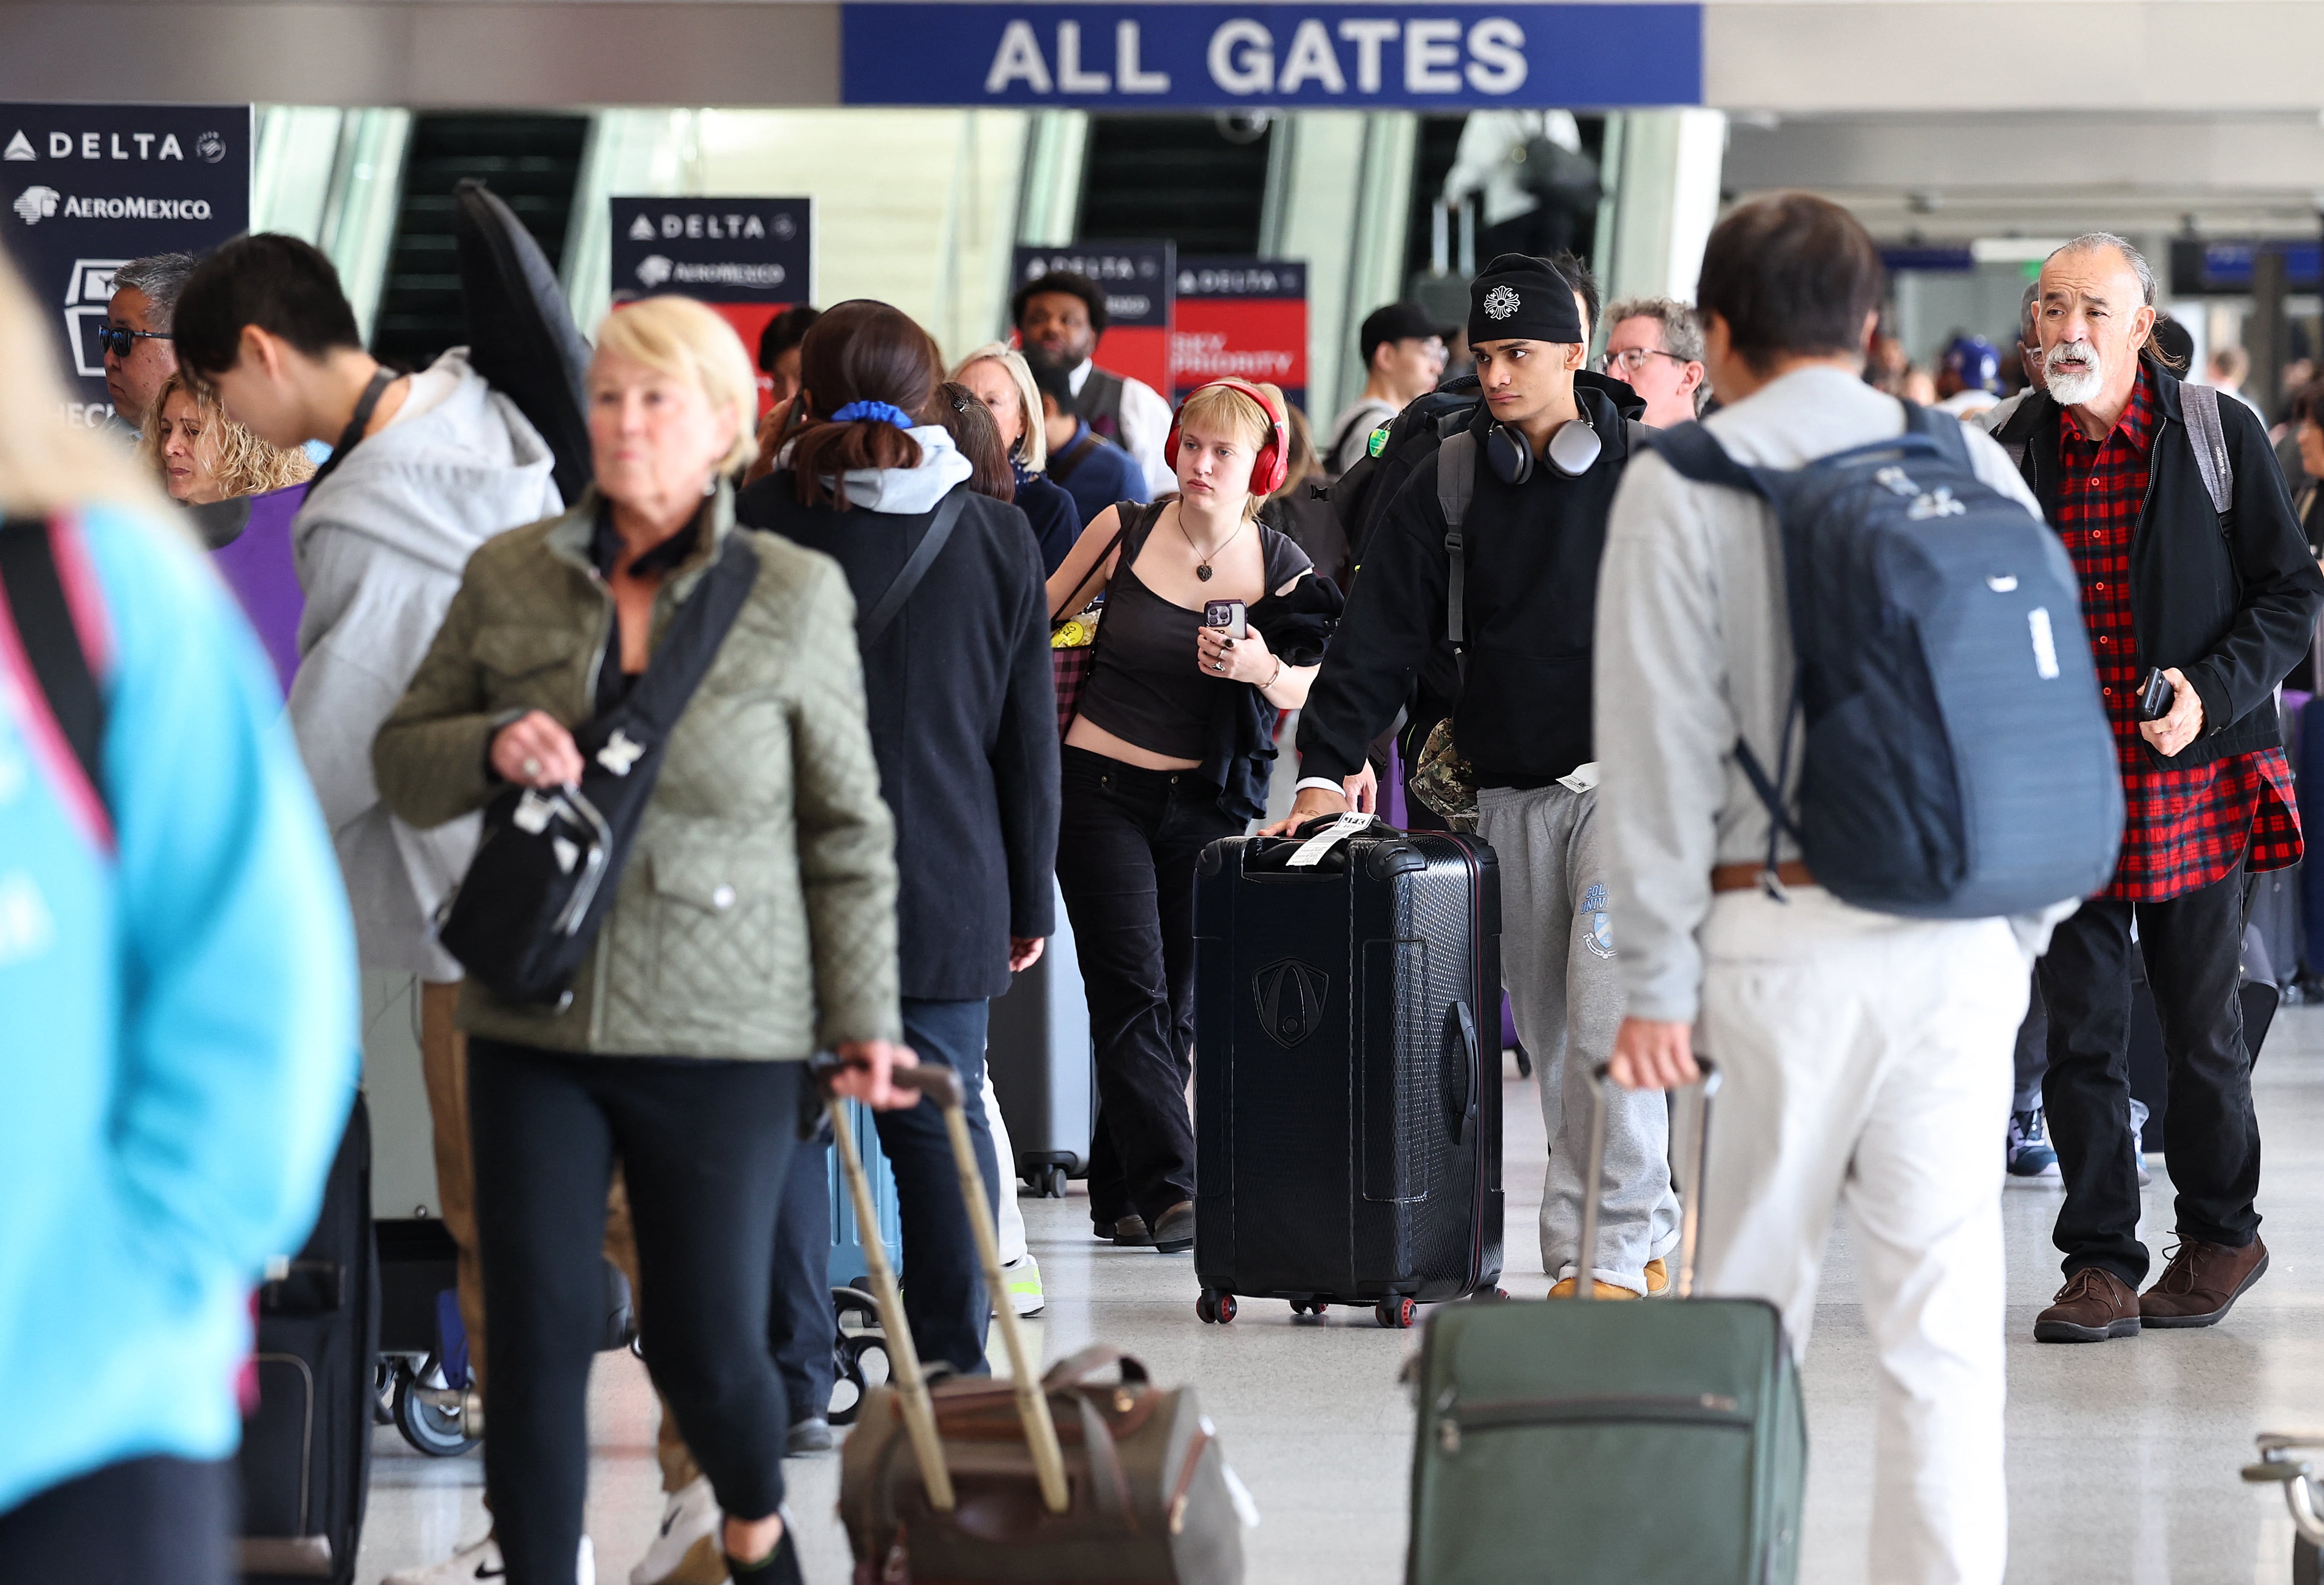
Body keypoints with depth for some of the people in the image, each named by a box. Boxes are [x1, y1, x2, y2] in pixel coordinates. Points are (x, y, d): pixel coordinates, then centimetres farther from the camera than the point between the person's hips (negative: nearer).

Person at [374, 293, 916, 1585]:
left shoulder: (796, 596, 0)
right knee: (538, 1333, -1)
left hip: (723, 1036, -2)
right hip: (535, 1022, 2)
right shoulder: (508, 579, 4)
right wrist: (493, 748, -11)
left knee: (708, 1344, 3)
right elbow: (401, 760, 10)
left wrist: (863, 1019, 1)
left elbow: (849, 832, 4)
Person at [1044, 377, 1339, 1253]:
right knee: (1134, 995, -12)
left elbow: (1310, 689, 3)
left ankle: (1119, 1195, 17)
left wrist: (1265, 669, -17)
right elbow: (1036, 621, 10)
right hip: (1102, 788, -2)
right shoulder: (1123, 532, -4)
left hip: (1206, 804, 2)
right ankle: (1168, 1190, -16)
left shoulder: (1281, 566, -1)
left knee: (1179, 1009, 5)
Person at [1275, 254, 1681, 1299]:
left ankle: (1610, 1256, -10)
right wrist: (1327, 768, -4)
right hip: (1510, 798, 4)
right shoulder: (1446, 490, 7)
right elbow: (1378, 640, 5)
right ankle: (1646, 1234, 15)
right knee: (1550, 1039, 6)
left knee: (1608, 1022, -14)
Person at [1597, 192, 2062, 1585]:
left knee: (1752, 1306, 6)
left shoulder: (1683, 489, -1)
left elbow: (1663, 746, -3)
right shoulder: (1976, 467, 8)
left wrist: (1657, 974, 0)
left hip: (1785, 933, -2)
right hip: (1963, 934, 3)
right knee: (1944, 1310, 4)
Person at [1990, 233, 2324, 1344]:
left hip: (2193, 784, -2)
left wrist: (2213, 693, -14)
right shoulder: (2015, 451, 5)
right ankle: (2099, 1263, 8)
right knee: (2081, 1033, 1)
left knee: (2201, 1026, 6)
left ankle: (2220, 1232, 24)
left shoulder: (2219, 436, -3)